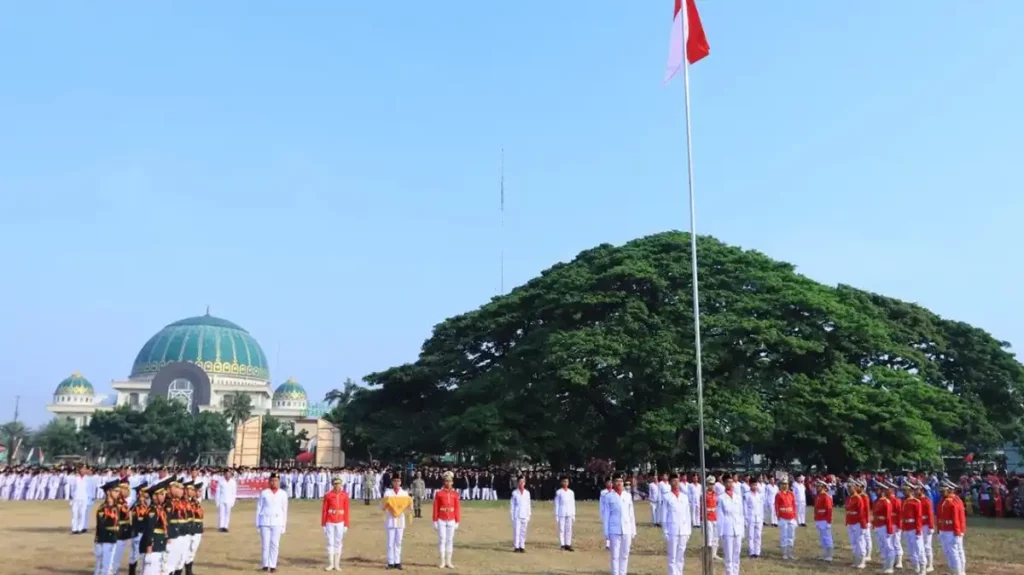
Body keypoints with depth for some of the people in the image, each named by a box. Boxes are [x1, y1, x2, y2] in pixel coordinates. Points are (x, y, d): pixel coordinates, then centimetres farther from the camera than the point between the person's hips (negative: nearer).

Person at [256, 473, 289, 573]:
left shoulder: (283, 494, 4)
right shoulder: (264, 493, 2)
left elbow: (285, 510, 7)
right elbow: (259, 508, 4)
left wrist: (284, 524, 5)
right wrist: (257, 523, 2)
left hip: (277, 522, 0)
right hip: (265, 521, 0)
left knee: (275, 544, 0)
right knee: (265, 544, 1)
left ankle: (273, 565, 4)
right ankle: (265, 564, 9)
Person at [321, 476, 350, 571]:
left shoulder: (345, 495, -1)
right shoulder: (328, 495, -5)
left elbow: (346, 510, 1)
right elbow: (324, 510, 0)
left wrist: (346, 524, -1)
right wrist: (323, 524, -1)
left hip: (340, 522, 1)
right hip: (330, 522, -1)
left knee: (338, 542, 6)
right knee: (330, 542, 4)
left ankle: (337, 564, 13)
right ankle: (330, 564, 12)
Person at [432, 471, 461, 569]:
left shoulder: (455, 493, 3)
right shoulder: (439, 493, -3)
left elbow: (457, 508, 5)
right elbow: (435, 508, -2)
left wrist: (457, 521, 2)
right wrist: (435, 521, -4)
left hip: (451, 521, 2)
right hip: (441, 521, -2)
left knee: (450, 541, 6)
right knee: (442, 540, 0)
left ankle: (448, 561, 13)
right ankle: (442, 561, 7)